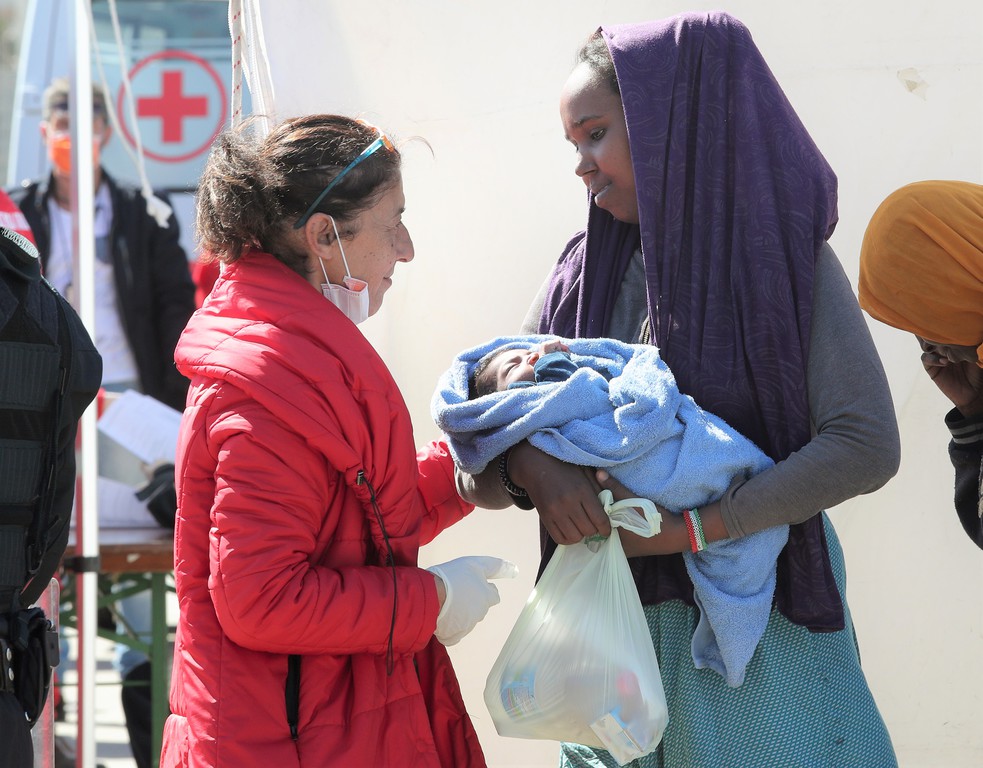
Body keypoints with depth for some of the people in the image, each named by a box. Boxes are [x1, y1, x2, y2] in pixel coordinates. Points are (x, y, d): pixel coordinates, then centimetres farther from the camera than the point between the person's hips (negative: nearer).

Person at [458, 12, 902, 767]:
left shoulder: (782, 252, -6)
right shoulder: (581, 279, 5)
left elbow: (867, 445, -15)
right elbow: (478, 473, 3)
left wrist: (689, 527, -19)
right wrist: (527, 465, -20)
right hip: (619, 626, 3)